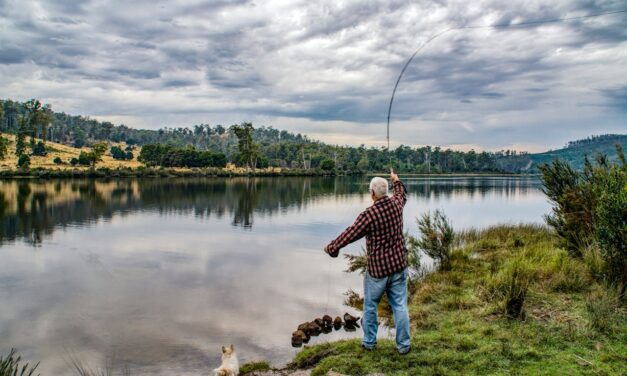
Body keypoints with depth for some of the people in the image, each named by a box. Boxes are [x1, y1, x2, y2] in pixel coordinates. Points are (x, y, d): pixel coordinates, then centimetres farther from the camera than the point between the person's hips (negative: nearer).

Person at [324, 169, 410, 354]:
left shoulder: (368, 215, -21)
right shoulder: (396, 204, -4)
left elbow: (349, 234, -13)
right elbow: (402, 194, 21)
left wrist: (331, 247, 3)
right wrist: (395, 180, 41)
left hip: (377, 269, -4)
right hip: (398, 266, 4)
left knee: (370, 306, 14)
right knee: (400, 306, 10)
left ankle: (369, 342, 26)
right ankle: (403, 344, 17)